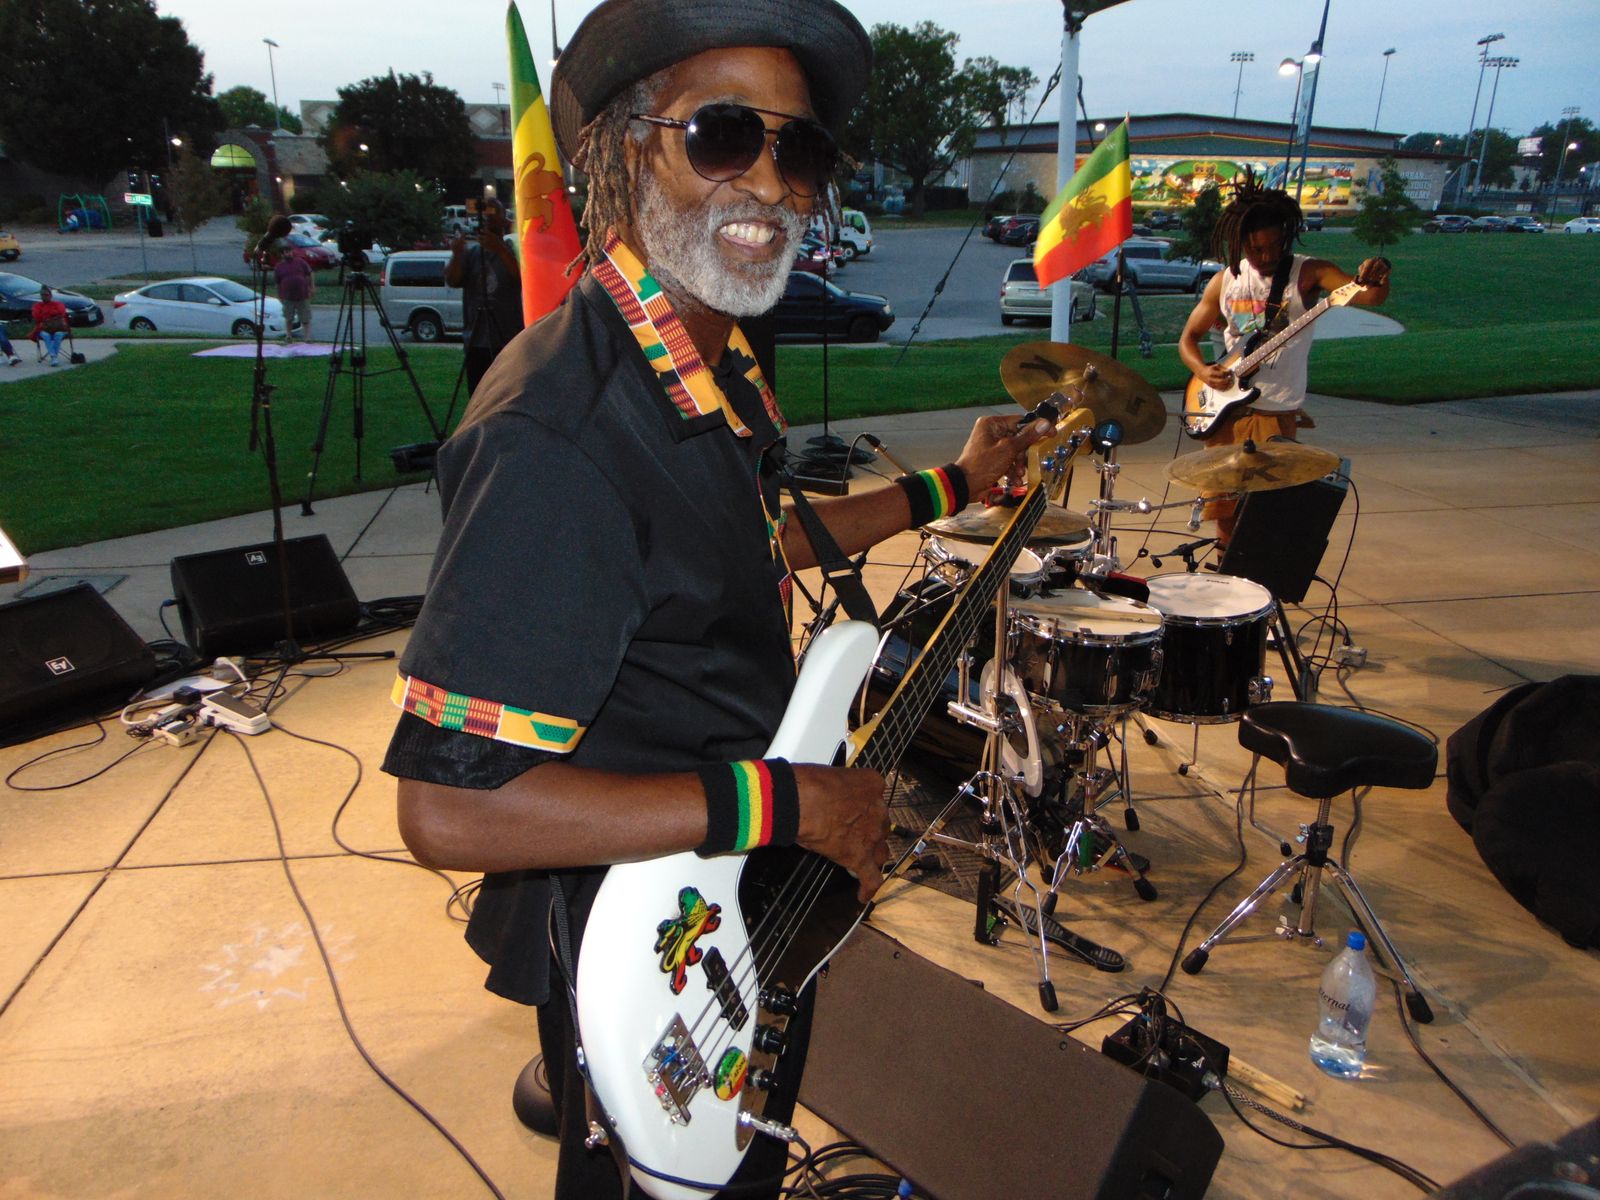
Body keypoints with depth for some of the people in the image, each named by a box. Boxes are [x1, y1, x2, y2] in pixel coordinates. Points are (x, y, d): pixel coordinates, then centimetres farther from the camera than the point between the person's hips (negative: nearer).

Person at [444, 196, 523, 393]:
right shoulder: (470, 253, 15)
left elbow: (522, 276, -14)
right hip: (477, 342, 4)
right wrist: (456, 255, -20)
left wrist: (499, 249, -26)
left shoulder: (512, 250, 6)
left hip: (508, 341, -3)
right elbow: (452, 281, -1)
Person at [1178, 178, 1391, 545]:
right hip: (1225, 408, 4)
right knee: (1223, 510, 11)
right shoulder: (1226, 280, 5)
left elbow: (1368, 295, -21)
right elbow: (1188, 338, 11)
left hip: (1277, 414, -4)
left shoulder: (1307, 273, -6)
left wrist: (1377, 277, -44)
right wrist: (1203, 370, -9)